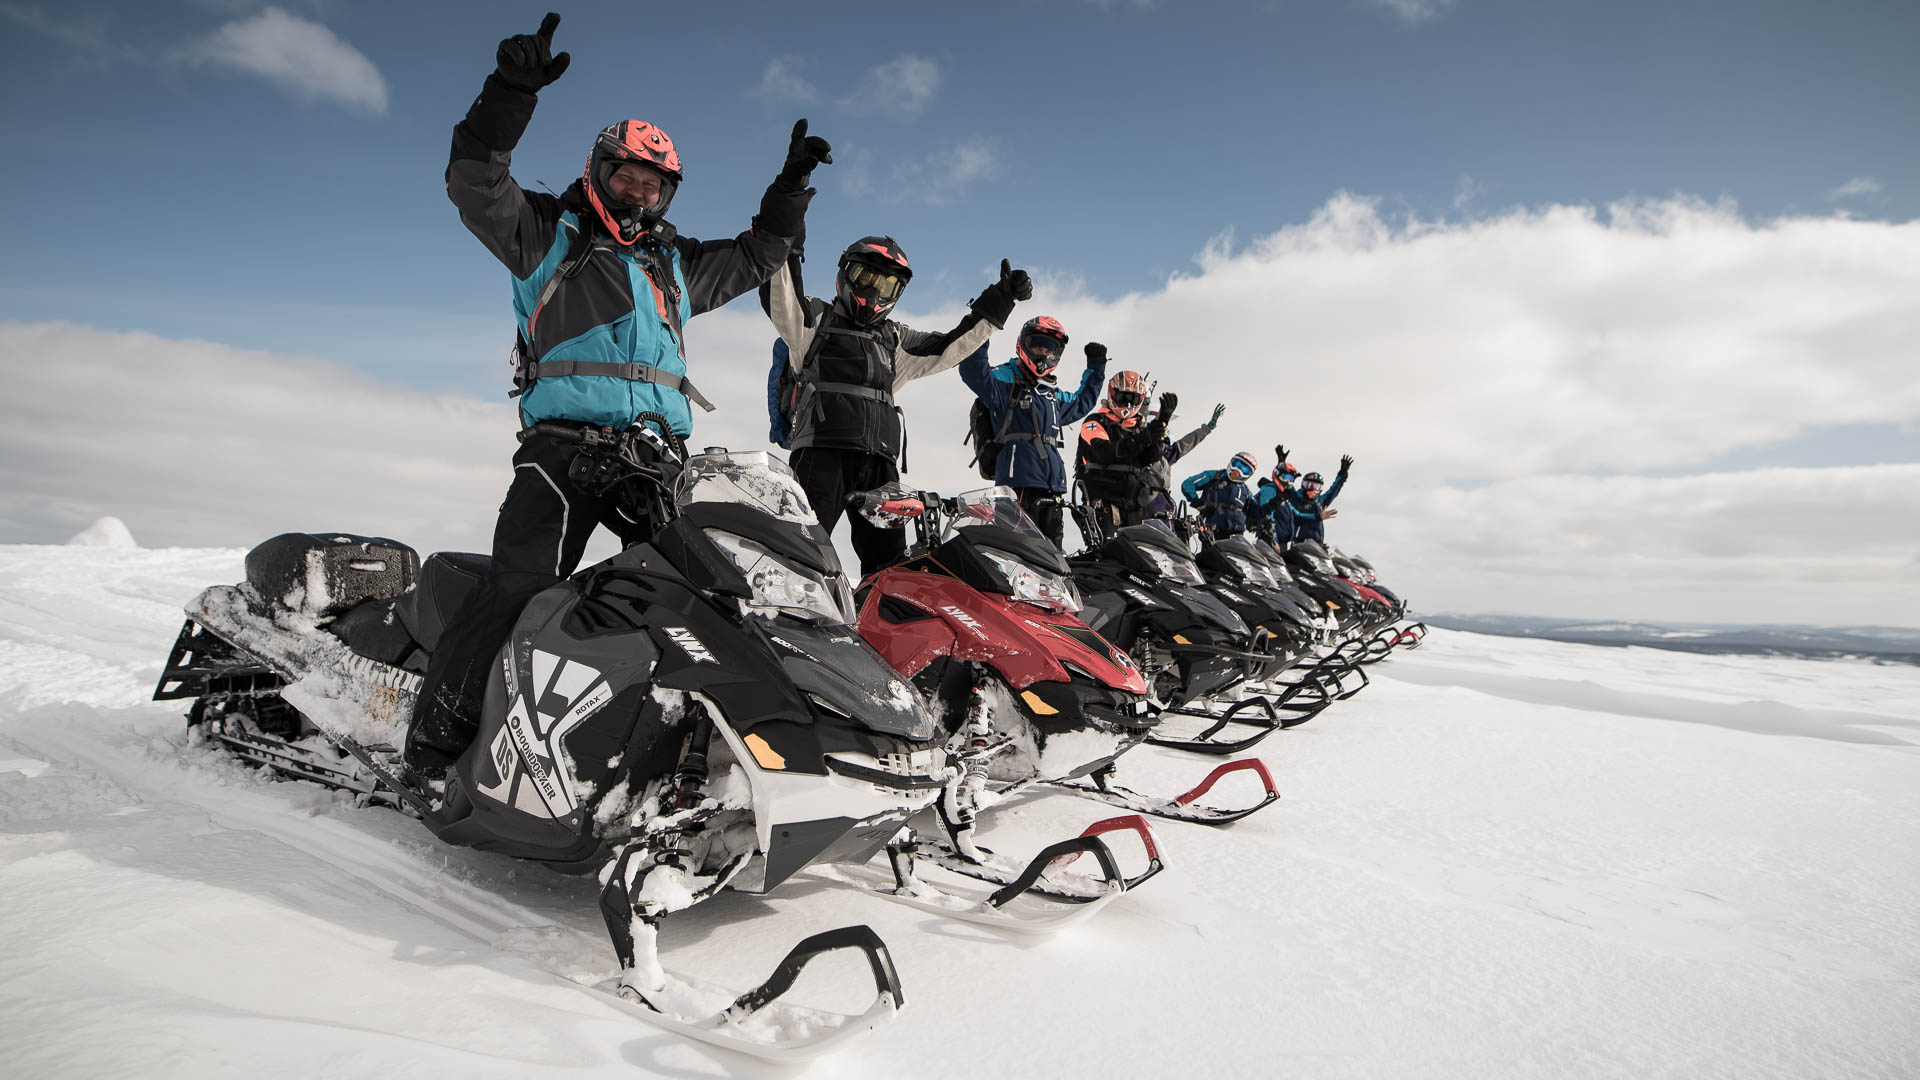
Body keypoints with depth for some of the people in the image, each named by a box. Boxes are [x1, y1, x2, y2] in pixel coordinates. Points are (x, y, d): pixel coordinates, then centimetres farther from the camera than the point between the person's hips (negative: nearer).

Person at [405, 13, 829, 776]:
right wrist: (510, 93, -13)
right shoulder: (550, 232, 14)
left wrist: (791, 187, 31)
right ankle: (436, 737, -13)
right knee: (521, 584, -19)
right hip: (563, 445, -5)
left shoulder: (676, 263, 27)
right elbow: (475, 184, 0)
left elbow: (753, 259, 36)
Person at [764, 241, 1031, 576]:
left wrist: (999, 300, 23)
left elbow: (950, 347, 27)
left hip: (880, 462, 5)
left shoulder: (896, 340, 28)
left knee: (889, 558, 4)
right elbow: (779, 301, -5)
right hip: (821, 452, -5)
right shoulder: (816, 318, 14)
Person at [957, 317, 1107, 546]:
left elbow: (1081, 403, 44)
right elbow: (973, 372, -18)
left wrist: (1095, 368, 42)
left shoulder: (1054, 394, 25)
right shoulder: (1005, 379, 2)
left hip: (1051, 489, 8)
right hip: (1018, 483, -8)